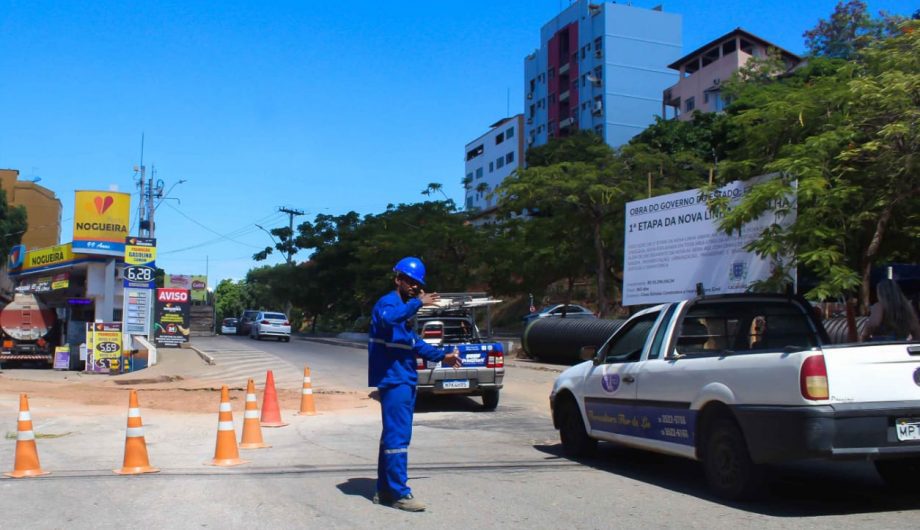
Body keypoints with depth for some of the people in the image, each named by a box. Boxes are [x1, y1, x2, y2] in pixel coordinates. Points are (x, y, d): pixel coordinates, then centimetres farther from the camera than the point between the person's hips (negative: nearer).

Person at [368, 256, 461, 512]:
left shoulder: (404, 308, 21)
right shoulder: (388, 302, -9)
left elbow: (414, 342, 33)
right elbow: (387, 318, -35)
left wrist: (441, 357, 33)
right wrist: (418, 303, -36)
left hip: (404, 381, 10)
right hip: (393, 381, -10)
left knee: (393, 435, 13)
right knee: (398, 436, -10)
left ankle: (384, 490, 19)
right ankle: (399, 494, -6)